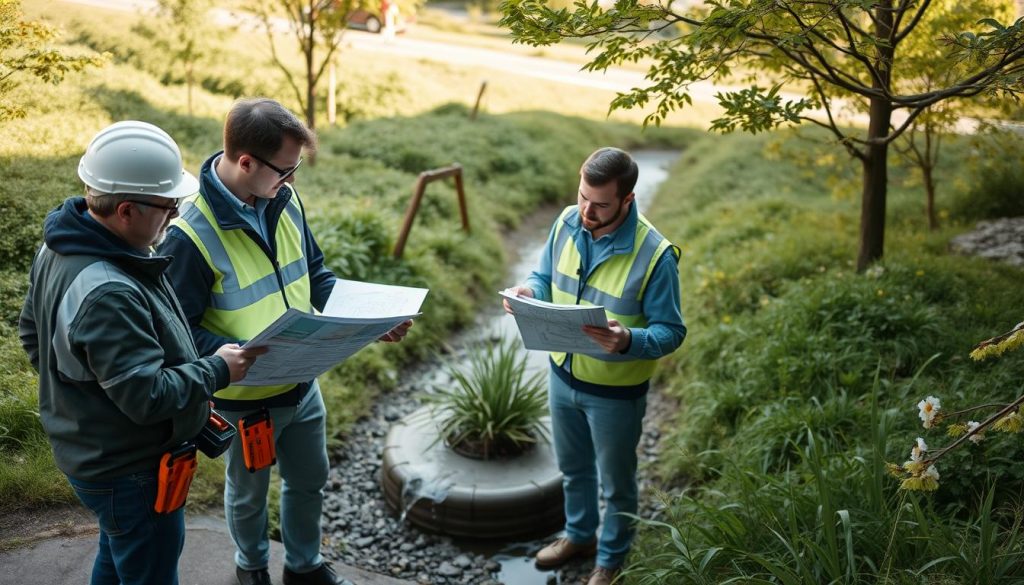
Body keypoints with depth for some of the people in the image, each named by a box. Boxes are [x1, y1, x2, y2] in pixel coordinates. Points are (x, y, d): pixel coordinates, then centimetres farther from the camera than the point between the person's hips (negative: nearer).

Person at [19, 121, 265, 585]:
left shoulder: (60, 248, -3)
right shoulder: (108, 294, -36)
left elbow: (32, 331, 11)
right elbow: (148, 397, -32)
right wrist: (218, 368, -19)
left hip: (90, 453, 10)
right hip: (128, 472, -10)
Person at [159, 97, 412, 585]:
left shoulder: (284, 199, -8)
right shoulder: (191, 235, -28)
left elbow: (315, 275, 4)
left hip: (302, 385, 6)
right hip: (244, 399, -5)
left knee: (309, 480, 23)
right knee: (248, 492, 21)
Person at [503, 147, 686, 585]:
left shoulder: (655, 254, -25)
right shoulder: (567, 222, -9)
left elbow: (671, 331, -19)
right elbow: (544, 276, 5)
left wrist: (629, 342, -40)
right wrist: (529, 292, -18)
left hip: (616, 391, -5)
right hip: (563, 375, 5)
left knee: (615, 482, 17)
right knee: (573, 467, 26)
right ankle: (579, 533, 52)